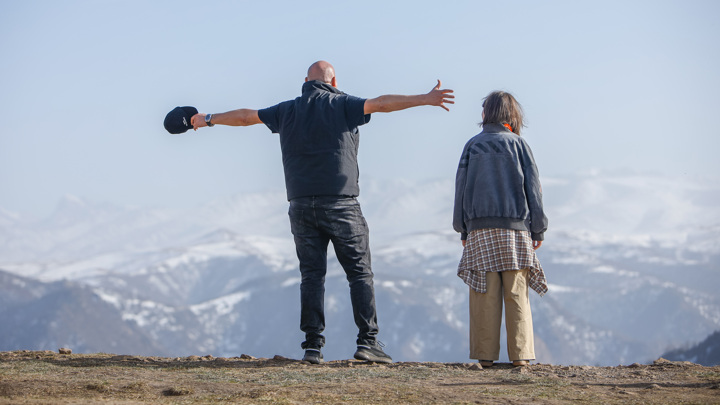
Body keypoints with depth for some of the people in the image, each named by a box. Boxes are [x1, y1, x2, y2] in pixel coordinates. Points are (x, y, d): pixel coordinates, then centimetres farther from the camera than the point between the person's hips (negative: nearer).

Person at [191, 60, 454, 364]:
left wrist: (209, 120, 40)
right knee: (360, 272, 1)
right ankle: (367, 341, -7)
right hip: (340, 203, -4)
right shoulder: (341, 105, 1)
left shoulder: (287, 111, 14)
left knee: (311, 274, 6)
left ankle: (312, 345, 0)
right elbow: (381, 103, -11)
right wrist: (425, 99, -14)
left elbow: (245, 116, 25)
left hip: (301, 204, 4)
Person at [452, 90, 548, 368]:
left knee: (485, 296, 0)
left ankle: (485, 354, -2)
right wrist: (538, 230, 7)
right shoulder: (518, 144, 1)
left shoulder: (472, 146, 7)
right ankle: (520, 354, -2)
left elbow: (462, 188, 8)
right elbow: (532, 188, 1)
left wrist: (463, 230, 13)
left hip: (480, 230, 2)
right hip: (514, 228, -1)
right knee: (516, 294, 1)